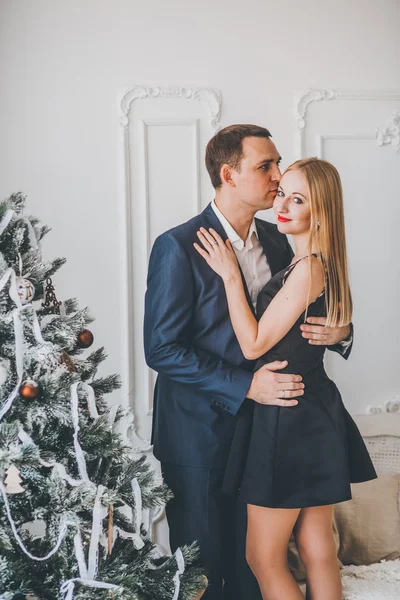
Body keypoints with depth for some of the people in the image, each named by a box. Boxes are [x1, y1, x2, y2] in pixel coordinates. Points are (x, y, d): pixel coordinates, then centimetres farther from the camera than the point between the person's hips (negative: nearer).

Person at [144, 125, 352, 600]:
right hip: (200, 432, -5)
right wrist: (246, 385, -22)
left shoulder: (276, 242, 5)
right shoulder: (179, 246, -15)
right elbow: (161, 349, -17)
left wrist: (337, 332, -9)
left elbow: (291, 321, 14)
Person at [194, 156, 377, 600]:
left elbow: (254, 344, -18)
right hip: (314, 417, 9)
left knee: (264, 558, 4)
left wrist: (230, 275, -15)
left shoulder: (308, 268, -19)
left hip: (291, 421, -9)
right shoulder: (319, 264, 10)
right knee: (315, 547, 17)